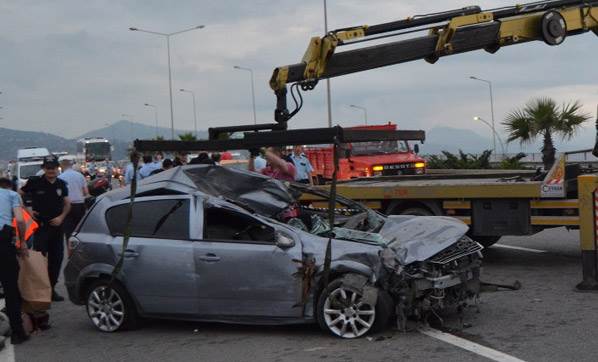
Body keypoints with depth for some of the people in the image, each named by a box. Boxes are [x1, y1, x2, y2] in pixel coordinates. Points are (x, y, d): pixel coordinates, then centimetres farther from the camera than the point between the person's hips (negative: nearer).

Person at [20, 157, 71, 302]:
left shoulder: (61, 184, 7)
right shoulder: (34, 183, -6)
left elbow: (67, 203, 12)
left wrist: (61, 217, -3)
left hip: (57, 226, 5)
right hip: (40, 226, -5)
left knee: (56, 258, 9)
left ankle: (51, 288, 20)